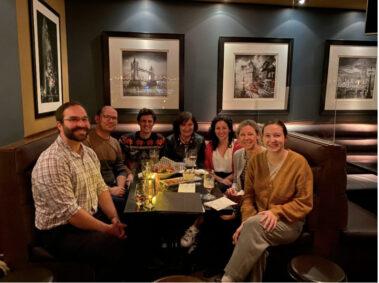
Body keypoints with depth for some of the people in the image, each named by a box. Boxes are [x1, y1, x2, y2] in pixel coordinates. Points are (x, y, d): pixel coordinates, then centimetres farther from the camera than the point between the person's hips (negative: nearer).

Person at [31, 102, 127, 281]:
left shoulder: (89, 152, 5)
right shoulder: (51, 162, -23)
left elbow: (101, 188, 6)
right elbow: (69, 212, -25)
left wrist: (114, 219, -9)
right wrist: (108, 229, -20)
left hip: (92, 216, 8)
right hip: (59, 231, -8)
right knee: (116, 246, -25)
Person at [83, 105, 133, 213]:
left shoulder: (115, 142, 15)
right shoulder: (87, 140, -10)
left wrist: (120, 187, -4)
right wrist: (109, 190, -16)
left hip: (114, 187, 7)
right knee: (125, 203, -26)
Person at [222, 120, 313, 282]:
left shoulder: (299, 163, -9)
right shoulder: (255, 161, 2)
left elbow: (304, 203, -7)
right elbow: (248, 196, 5)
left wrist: (277, 212, -22)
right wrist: (247, 220, -13)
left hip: (288, 223, -2)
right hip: (259, 220, 3)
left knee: (255, 225, -33)